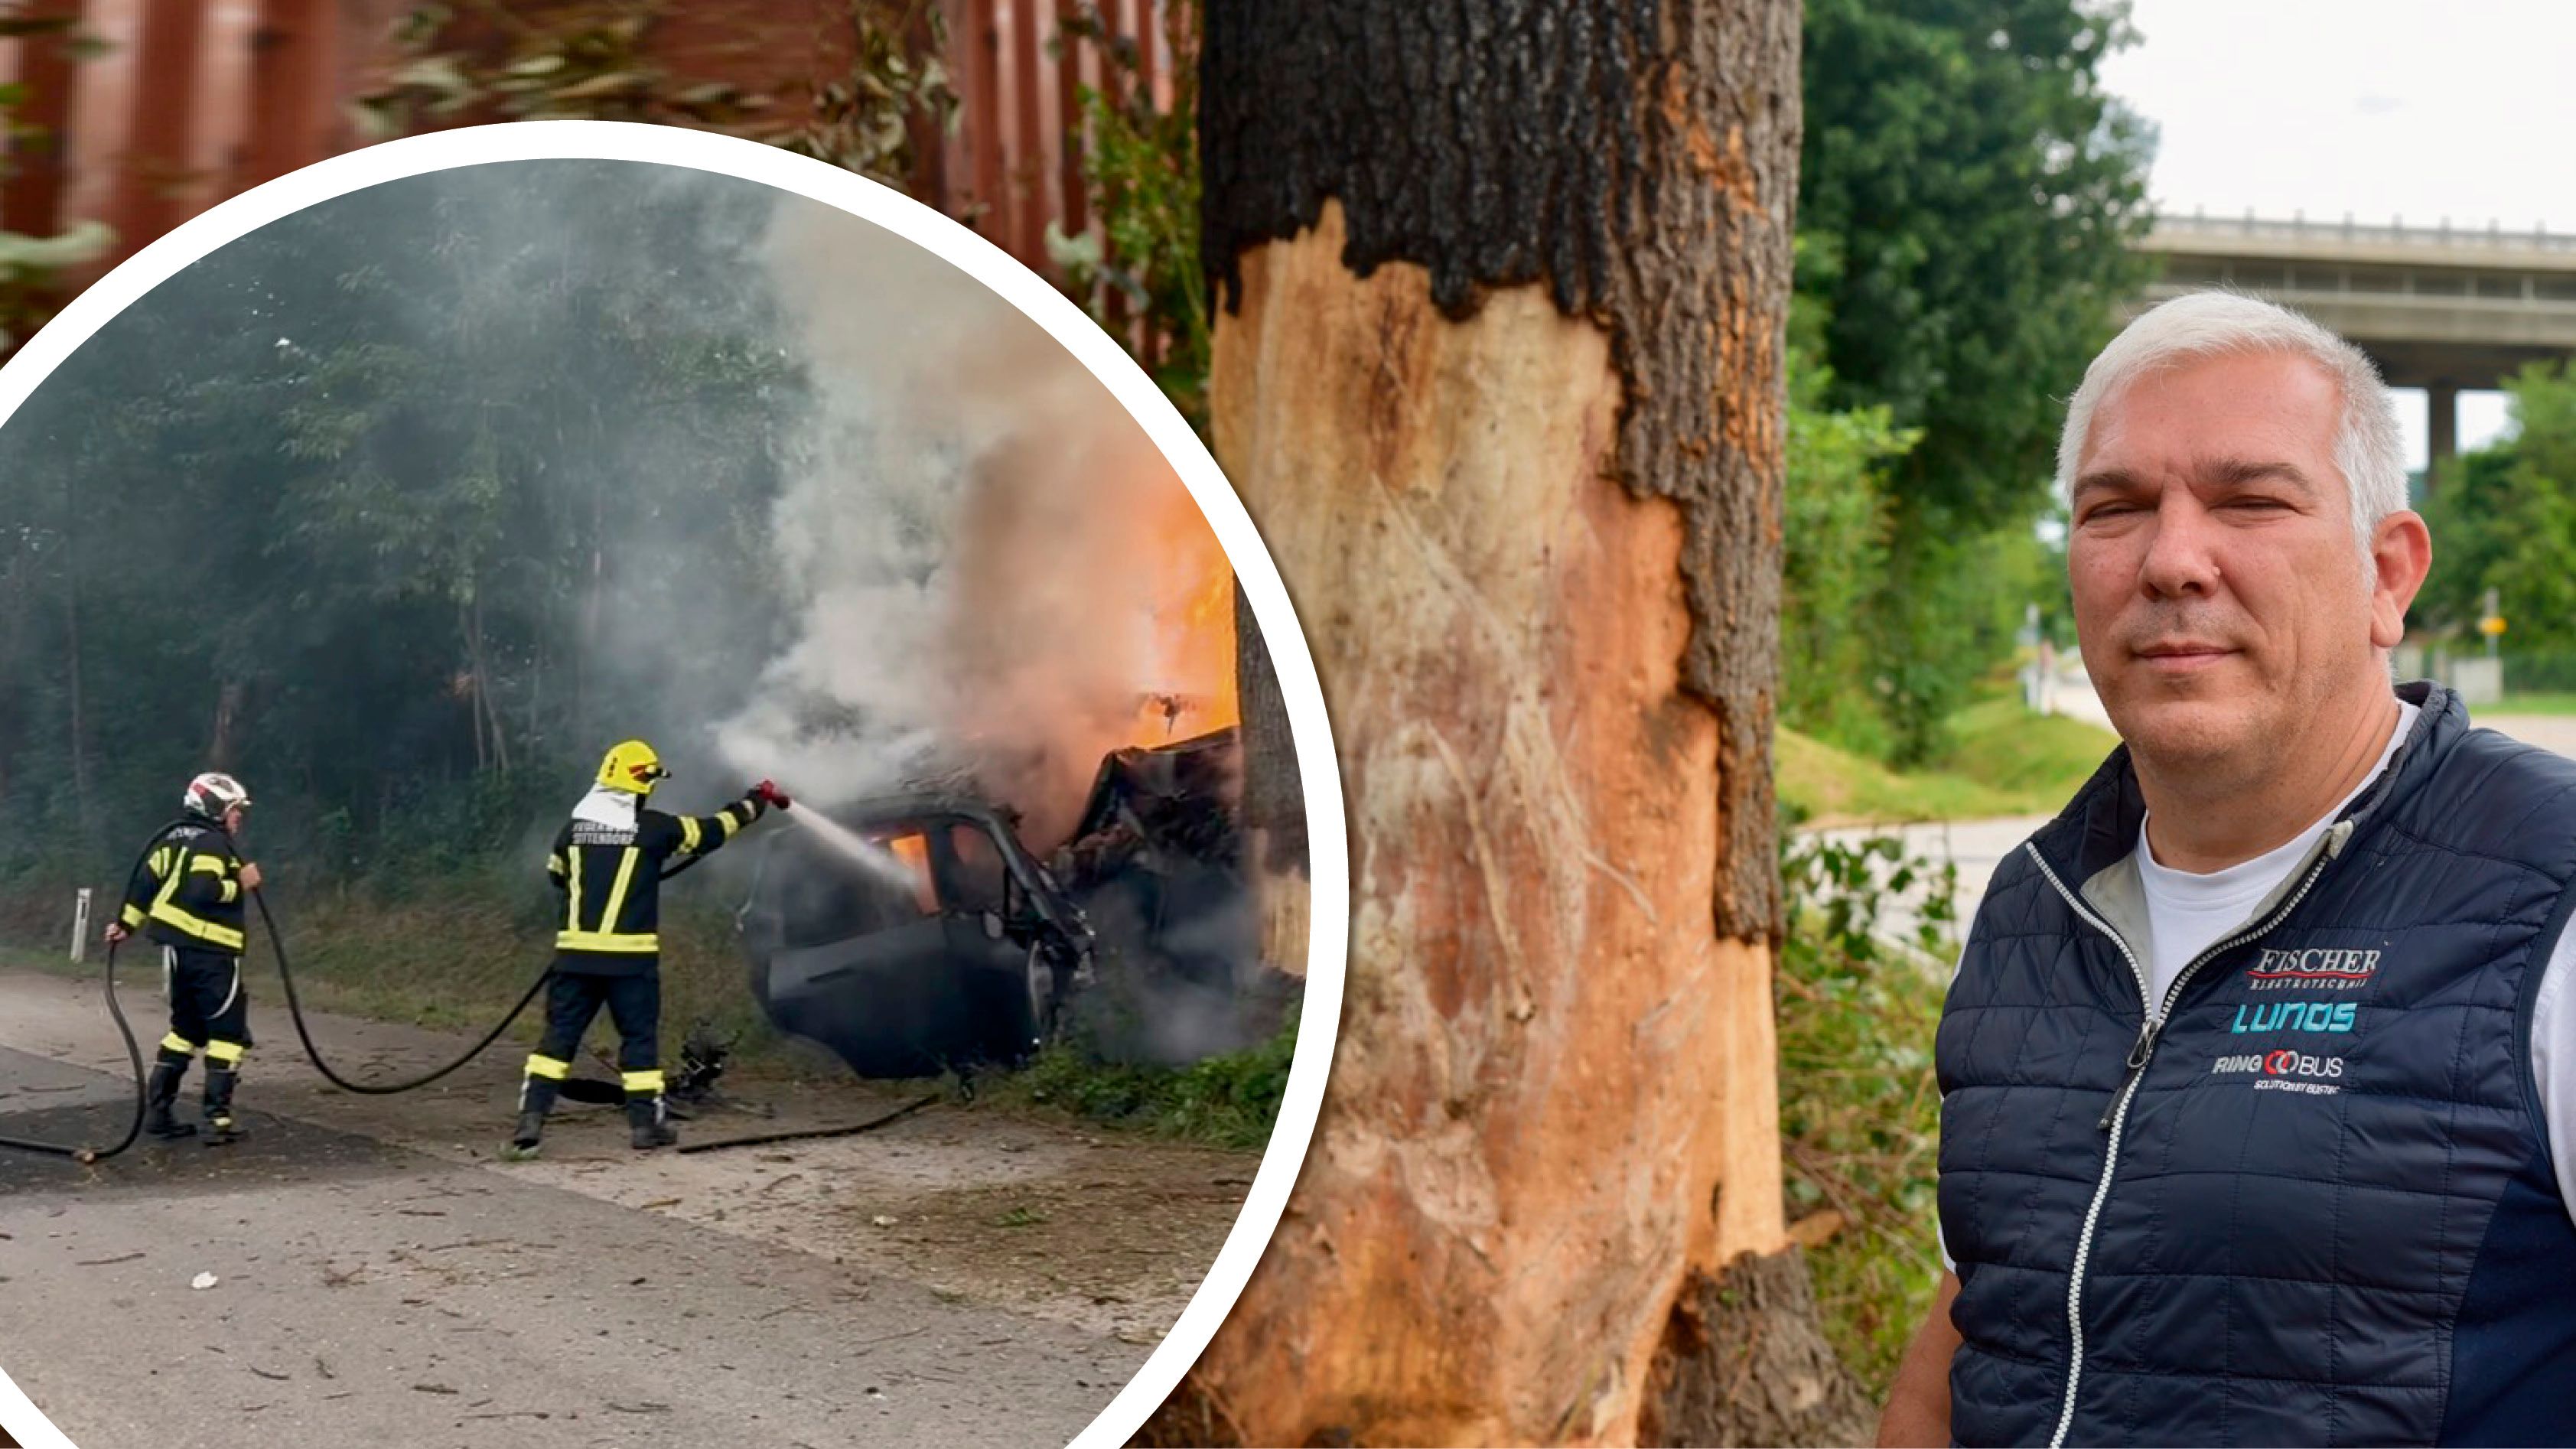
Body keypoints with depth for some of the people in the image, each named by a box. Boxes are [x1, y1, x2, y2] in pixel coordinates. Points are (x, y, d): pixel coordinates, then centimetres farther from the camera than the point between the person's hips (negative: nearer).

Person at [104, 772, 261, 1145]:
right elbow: (203, 891, -25)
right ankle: (218, 1119, -8)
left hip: (178, 949, 9)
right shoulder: (213, 843, -12)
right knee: (228, 1031, -3)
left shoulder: (176, 840, 15)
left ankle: (156, 1110, 18)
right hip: (210, 952, -9)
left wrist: (126, 923, 21)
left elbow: (146, 880, 16)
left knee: (186, 1028, 19)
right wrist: (239, 885, -13)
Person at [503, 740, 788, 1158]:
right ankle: (646, 1121, 15)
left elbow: (556, 876, 21)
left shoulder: (573, 828, 5)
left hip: (576, 951, 3)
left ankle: (531, 1121, -4)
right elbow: (712, 831, 6)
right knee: (640, 1036, 10)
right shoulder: (654, 827, -5)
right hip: (630, 955, -3)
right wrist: (754, 802, 22)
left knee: (559, 1034, 5)